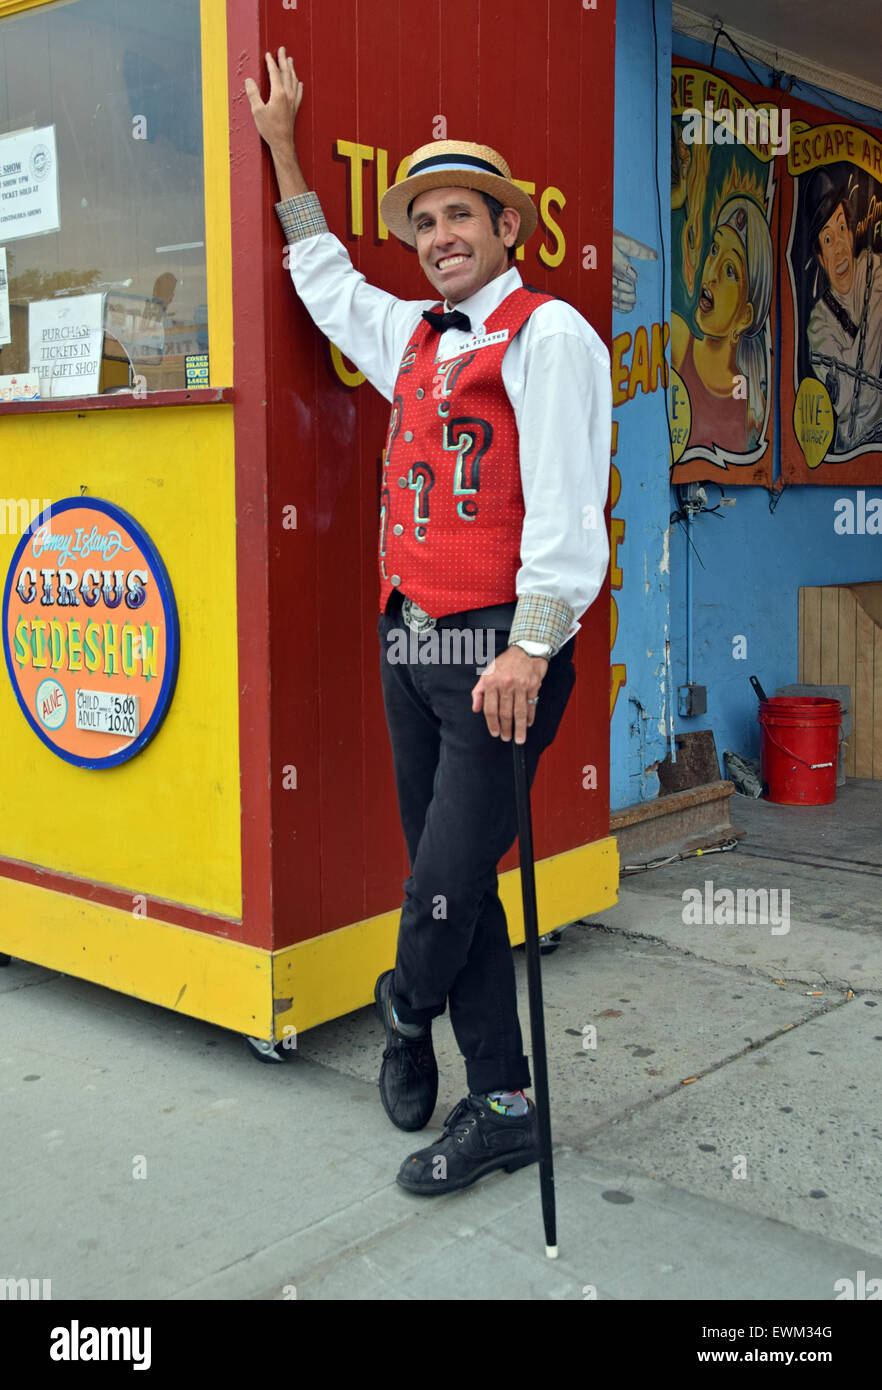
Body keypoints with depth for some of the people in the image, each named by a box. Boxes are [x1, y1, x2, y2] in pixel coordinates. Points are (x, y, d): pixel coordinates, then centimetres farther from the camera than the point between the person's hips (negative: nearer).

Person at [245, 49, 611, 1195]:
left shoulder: (548, 333, -4)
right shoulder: (413, 336, 18)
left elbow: (566, 506, -14)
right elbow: (325, 281, 37)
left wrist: (530, 648, -21)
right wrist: (284, 151, 39)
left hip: (498, 647, -7)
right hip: (409, 638, 8)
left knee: (448, 883, -7)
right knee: (450, 882, 8)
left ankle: (408, 1014, 26)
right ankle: (501, 1107, 20)